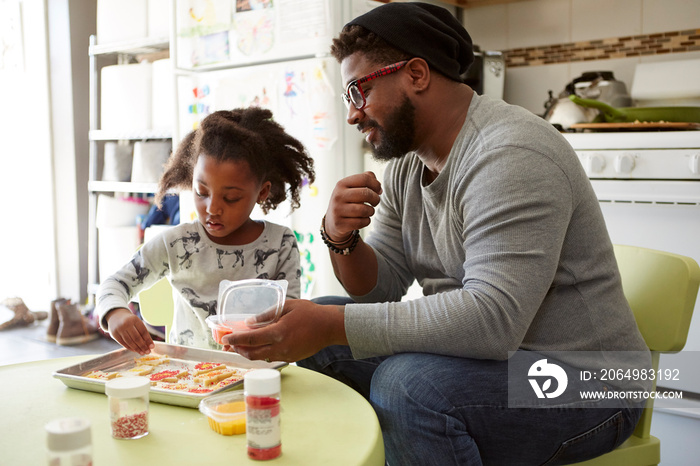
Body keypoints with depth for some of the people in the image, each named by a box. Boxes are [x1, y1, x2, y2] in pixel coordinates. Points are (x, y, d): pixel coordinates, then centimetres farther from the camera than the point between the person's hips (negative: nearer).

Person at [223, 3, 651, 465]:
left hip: (584, 386, -8)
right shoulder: (405, 164, 6)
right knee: (319, 341, 1)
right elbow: (381, 287, 6)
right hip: (474, 349, 8)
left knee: (407, 382, -33)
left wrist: (330, 325, -32)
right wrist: (342, 239, -16)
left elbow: (492, 318, -32)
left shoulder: (511, 156, -22)